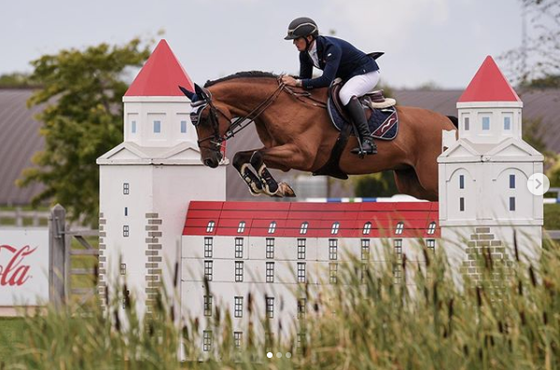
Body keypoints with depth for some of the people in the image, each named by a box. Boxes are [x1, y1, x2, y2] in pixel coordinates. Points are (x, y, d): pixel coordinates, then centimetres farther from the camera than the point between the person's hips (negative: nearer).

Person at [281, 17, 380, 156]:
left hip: (367, 72, -10)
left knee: (345, 94, -35)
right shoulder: (305, 54, -6)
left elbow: (327, 80, -41)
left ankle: (367, 141, -41)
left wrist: (297, 82, -41)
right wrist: (290, 83, -18)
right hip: (347, 77, 10)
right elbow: (305, 79, 0)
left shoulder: (331, 48, -33)